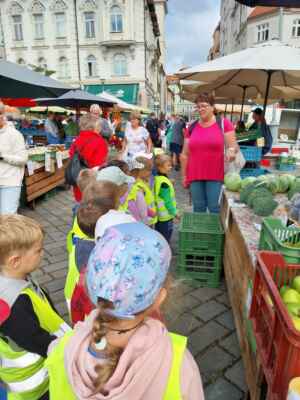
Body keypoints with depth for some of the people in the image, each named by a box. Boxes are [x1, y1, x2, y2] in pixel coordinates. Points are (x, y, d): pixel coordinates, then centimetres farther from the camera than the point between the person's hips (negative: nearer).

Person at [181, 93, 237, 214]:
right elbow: (185, 154, 12)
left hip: (216, 176, -3)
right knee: (198, 209, 10)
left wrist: (231, 151, -26)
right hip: (195, 176, 3)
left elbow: (233, 145, -2)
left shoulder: (224, 123, 1)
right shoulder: (192, 127, 9)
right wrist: (184, 175, 11)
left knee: (215, 209, -1)